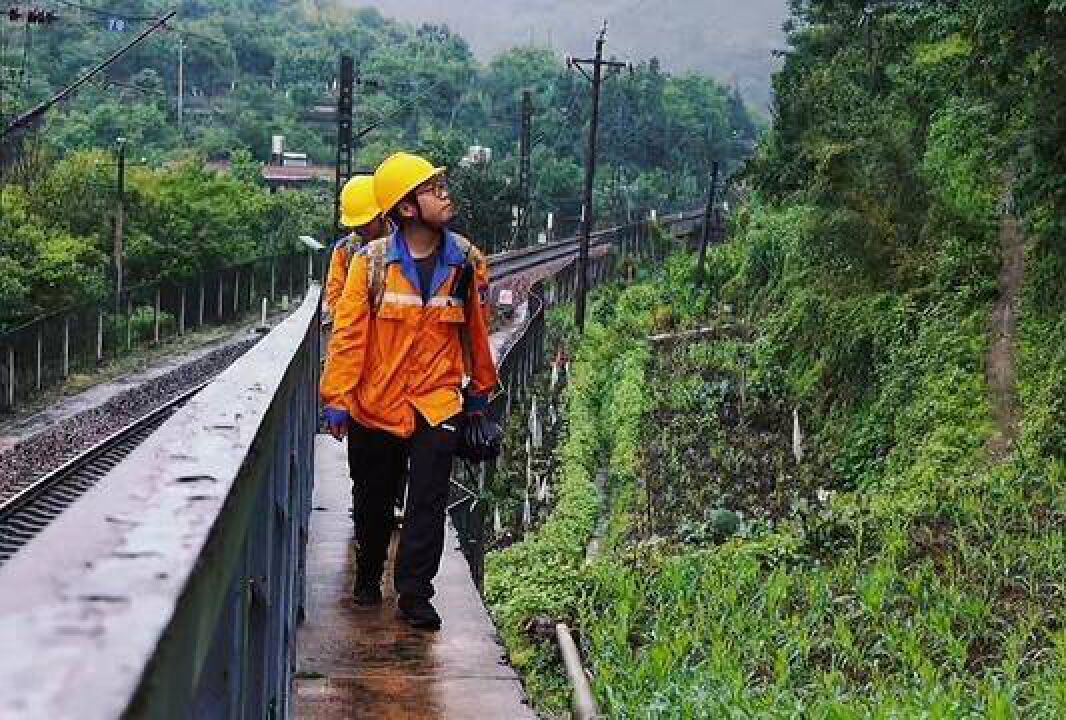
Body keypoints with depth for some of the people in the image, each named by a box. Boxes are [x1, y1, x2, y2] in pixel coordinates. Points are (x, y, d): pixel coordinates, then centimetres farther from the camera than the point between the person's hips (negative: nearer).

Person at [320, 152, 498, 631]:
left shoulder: (465, 261, -2)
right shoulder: (372, 261, -10)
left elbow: (476, 329, 9)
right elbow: (348, 333, -9)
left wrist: (481, 390, 17)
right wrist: (337, 400, -11)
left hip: (437, 400, 0)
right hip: (375, 402, 0)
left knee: (428, 504, -5)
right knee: (375, 500, 17)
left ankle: (414, 594, 8)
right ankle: (368, 575, 40)